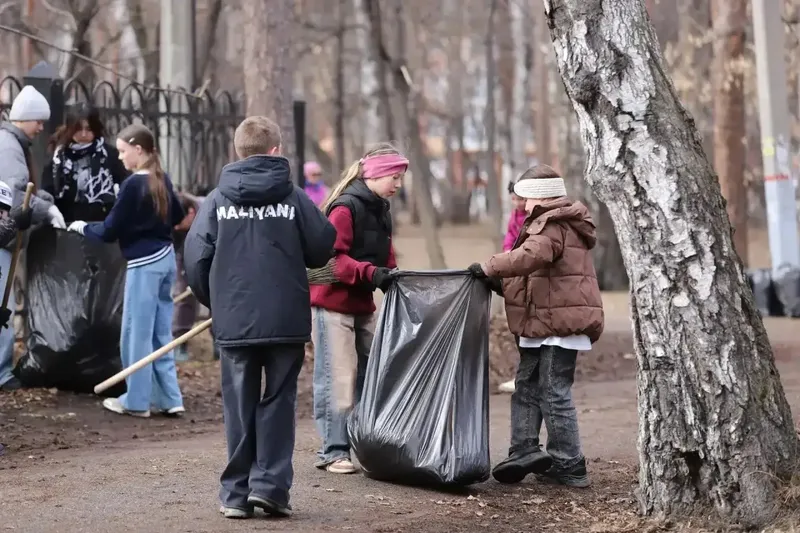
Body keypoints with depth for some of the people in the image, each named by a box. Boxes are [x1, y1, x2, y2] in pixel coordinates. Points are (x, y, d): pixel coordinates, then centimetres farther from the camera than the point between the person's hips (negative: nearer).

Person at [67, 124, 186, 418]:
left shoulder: (132, 185, -16)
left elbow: (110, 231, -11)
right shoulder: (162, 179, 8)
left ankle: (136, 401, 7)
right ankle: (170, 398, 11)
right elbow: (177, 216, 23)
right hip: (165, 258, 8)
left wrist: (83, 227, 5)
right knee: (160, 333, 12)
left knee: (137, 334, 1)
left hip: (144, 263, -8)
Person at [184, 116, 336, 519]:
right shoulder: (294, 197, -3)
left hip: (233, 322, 1)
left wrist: (214, 301, 15)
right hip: (287, 321, -1)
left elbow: (195, 258, -2)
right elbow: (321, 250, 2)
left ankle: (236, 493, 10)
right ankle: (270, 484, 1)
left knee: (239, 407, 9)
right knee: (278, 403, 9)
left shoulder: (217, 200, 0)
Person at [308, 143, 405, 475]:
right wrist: (371, 273, -32)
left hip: (362, 305, 9)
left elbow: (385, 258, 20)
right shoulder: (346, 208, -15)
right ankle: (333, 452, -2)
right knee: (338, 379, -7)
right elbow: (331, 258, -22)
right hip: (333, 303, -9)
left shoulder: (380, 210, 14)